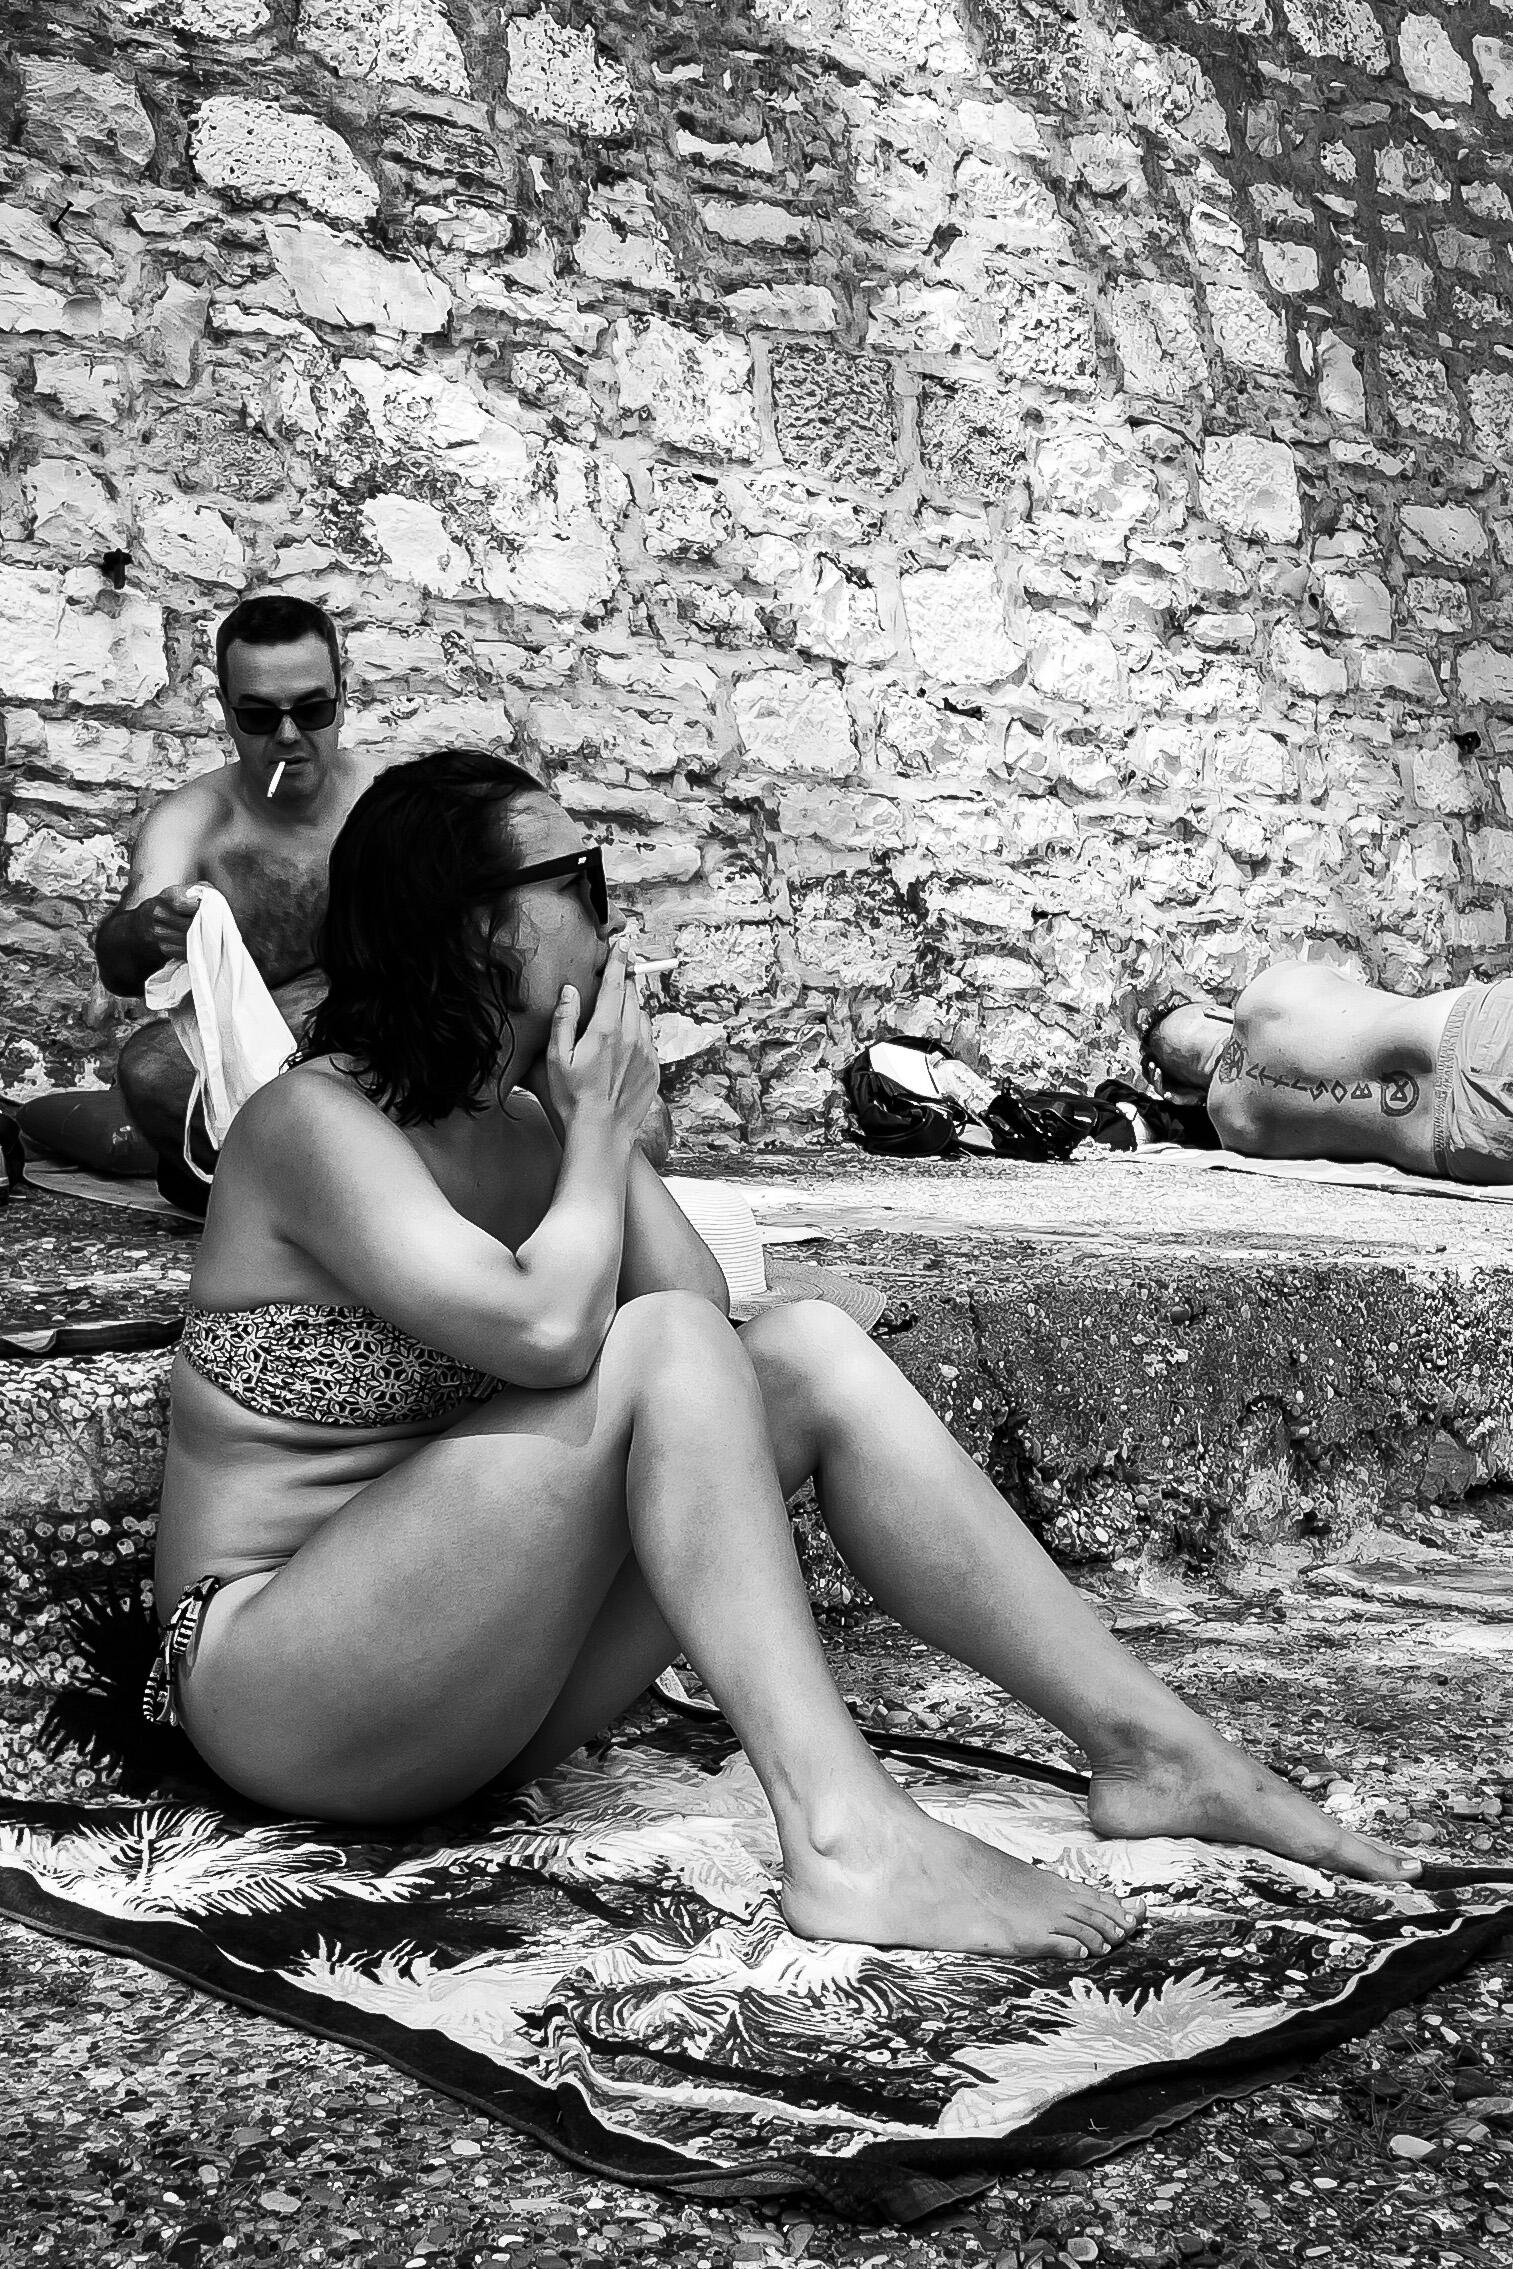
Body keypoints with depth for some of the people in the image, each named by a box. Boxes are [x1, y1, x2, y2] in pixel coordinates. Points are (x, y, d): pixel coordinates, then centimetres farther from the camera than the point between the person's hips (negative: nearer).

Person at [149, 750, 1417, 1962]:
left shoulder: (530, 1121, 9)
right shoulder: (314, 1123, -15)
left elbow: (712, 1311, 0)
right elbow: (547, 1329, -29)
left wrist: (609, 1134, -5)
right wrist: (603, 1132, -13)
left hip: (488, 1683, 7)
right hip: (279, 1683, -7)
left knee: (810, 1352, -9)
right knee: (662, 1352, -25)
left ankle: (1152, 1746, -10)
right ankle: (844, 1840, -32)